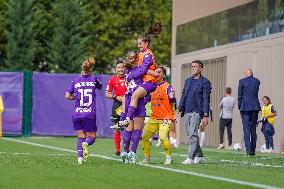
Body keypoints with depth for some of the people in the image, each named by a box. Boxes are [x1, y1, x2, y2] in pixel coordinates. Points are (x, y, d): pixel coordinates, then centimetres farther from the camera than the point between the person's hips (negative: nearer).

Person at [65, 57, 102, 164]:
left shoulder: (75, 82, 4)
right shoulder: (94, 80, 2)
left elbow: (67, 96, 2)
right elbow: (100, 88, 24)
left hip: (76, 114, 2)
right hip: (90, 114, -2)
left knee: (81, 137, 13)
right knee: (91, 137, 9)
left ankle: (80, 157, -8)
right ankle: (86, 143, -26)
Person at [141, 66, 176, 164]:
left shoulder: (167, 87, -8)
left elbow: (172, 100, -21)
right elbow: (147, 99, 24)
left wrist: (172, 97, -40)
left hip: (166, 118, -7)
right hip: (154, 118, 7)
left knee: (163, 137, -23)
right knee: (144, 137, 4)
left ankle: (169, 157, -5)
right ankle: (146, 157, 19)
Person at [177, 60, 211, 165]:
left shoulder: (205, 82, -2)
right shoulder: (188, 81, 18)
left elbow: (206, 100, -6)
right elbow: (183, 96, 20)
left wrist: (205, 116, -12)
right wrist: (179, 109, 10)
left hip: (197, 112, -7)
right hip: (187, 112, 7)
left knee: (193, 135, -15)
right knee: (190, 135, 10)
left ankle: (191, 158, -17)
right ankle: (199, 156, 21)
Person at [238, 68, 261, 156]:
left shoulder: (242, 81, -2)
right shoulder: (257, 81, 7)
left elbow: (239, 96, 0)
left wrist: (239, 107, 9)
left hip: (245, 107, -3)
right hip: (255, 107, 3)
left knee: (246, 129, -5)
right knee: (253, 129, 10)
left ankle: (248, 149, -15)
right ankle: (253, 149, 11)